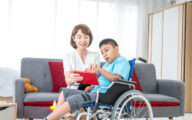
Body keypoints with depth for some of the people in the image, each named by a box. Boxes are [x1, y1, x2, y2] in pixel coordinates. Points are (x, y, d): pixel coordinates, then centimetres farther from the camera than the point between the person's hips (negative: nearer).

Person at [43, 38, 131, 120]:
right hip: (95, 92, 10)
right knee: (65, 92, 6)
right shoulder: (107, 64, 28)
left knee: (73, 100, -27)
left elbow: (116, 79, -18)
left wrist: (100, 70, -22)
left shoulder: (122, 61, -1)